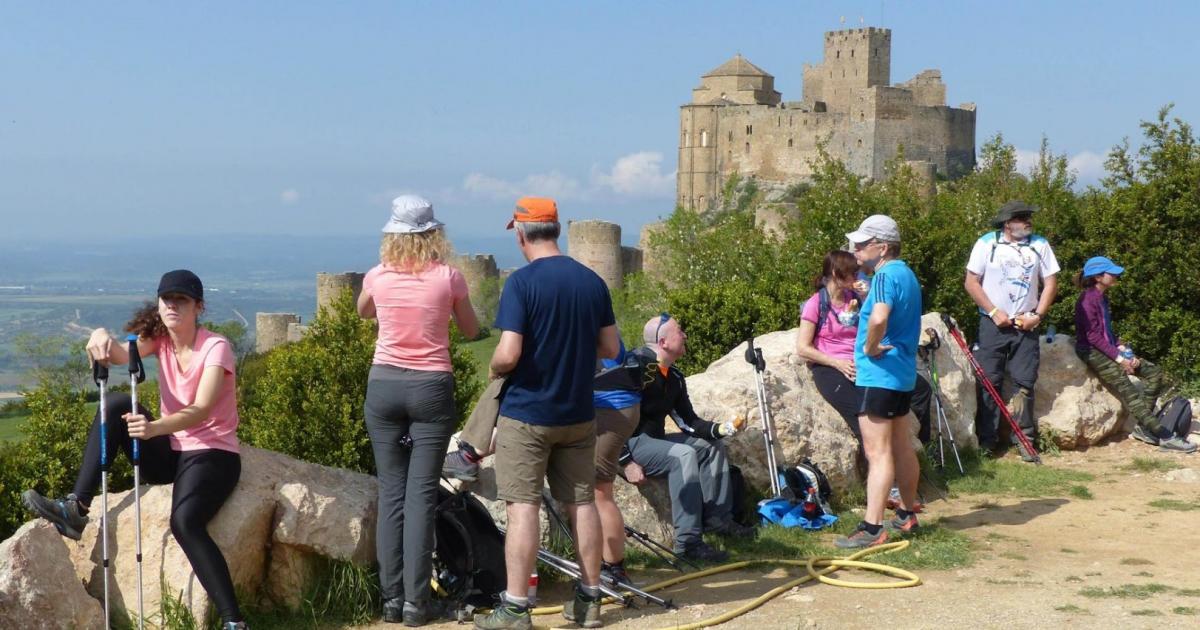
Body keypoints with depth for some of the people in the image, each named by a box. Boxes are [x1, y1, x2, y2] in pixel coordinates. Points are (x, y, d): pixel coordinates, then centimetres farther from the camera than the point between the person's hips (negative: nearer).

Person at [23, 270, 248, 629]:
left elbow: (201, 411, -28)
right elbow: (122, 355, -18)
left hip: (212, 453, -6)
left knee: (185, 522, -33)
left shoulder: (215, 347, -15)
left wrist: (155, 428, -47)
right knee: (116, 406, -15)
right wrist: (103, 339, -43)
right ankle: (77, 509, -16)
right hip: (170, 451, 6)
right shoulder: (160, 339, 3)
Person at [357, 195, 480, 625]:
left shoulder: (378, 276, 0)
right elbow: (471, 331, 10)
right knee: (421, 494, 0)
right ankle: (415, 601, -2)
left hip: (384, 385, 2)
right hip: (431, 388, -2)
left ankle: (391, 597, 7)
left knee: (391, 492, 8)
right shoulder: (448, 277, -6)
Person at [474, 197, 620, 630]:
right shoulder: (593, 282, 2)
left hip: (526, 413, -5)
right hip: (578, 413, 5)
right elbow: (610, 348, 8)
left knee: (522, 507, -3)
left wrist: (493, 368, 0)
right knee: (582, 502, 12)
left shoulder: (522, 282, -15)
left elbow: (508, 355, -21)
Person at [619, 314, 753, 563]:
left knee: (712, 446, 9)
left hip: (654, 440, 10)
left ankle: (718, 519, 7)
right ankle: (688, 542, -31)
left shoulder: (675, 377, 9)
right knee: (683, 455, -29)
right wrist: (627, 461, -26)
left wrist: (721, 428, -7)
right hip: (628, 443, -10)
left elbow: (688, 422, 11)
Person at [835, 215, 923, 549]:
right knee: (900, 446, 19)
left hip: (879, 374, -10)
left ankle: (871, 528, -13)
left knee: (878, 451, -11)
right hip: (903, 372, 10)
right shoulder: (906, 274, 14)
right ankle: (907, 515, 30)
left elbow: (879, 317, -35)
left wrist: (870, 347, -20)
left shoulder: (886, 275, -18)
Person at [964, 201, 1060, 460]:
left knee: (1025, 382, 1)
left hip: (1026, 325, 2)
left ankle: (1025, 439, 7)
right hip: (993, 324, -2)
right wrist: (994, 312, -9)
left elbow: (1050, 283, 7)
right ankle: (986, 440, 3)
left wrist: (1037, 315, -4)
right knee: (989, 382, -2)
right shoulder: (986, 243, -3)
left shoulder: (1040, 245, 4)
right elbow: (971, 282, -3)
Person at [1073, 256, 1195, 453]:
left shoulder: (1102, 298, 15)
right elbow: (1093, 336, -18)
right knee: (1127, 390, -21)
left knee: (1154, 372, 2)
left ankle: (1143, 427, -4)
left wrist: (1124, 351, 3)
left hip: (1109, 349, 10)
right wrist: (1118, 358, -18)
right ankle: (1164, 436, -25)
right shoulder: (1088, 299, -13)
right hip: (1092, 352, -10)